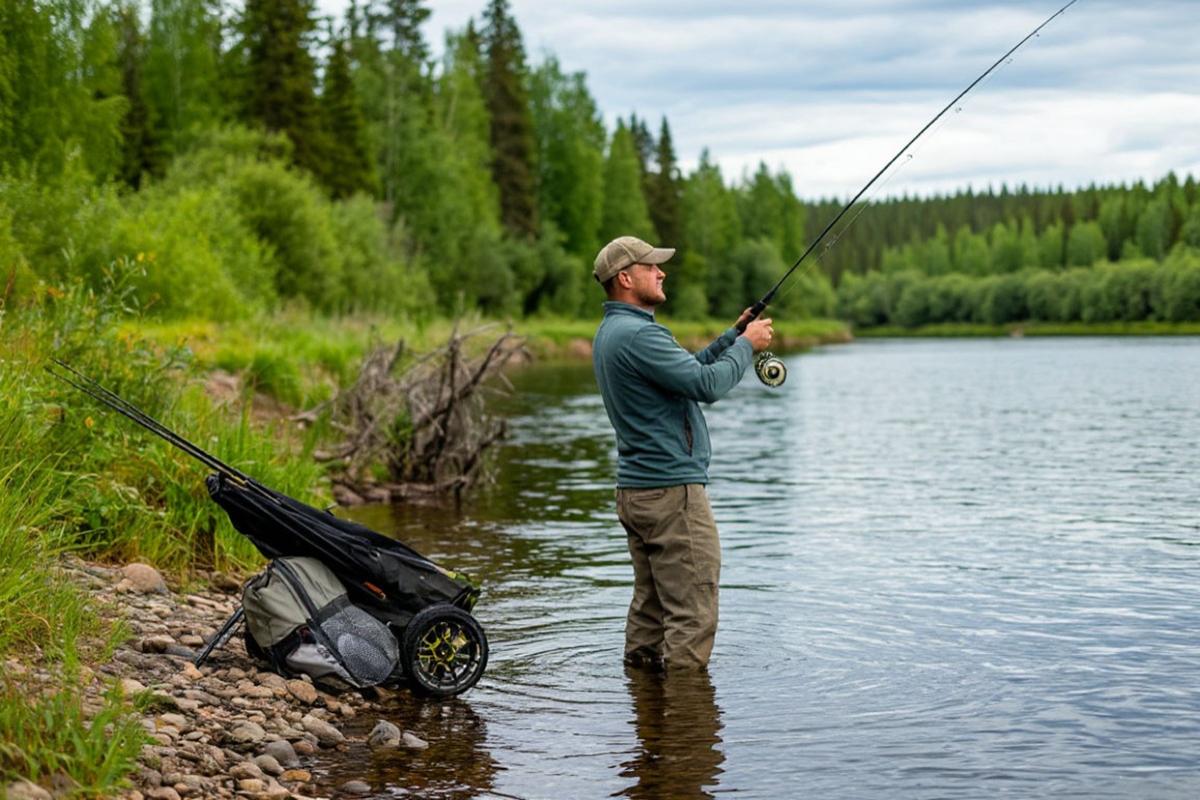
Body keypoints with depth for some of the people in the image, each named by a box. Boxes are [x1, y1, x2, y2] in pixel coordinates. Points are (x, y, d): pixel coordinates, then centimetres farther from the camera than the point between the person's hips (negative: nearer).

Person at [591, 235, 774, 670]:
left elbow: (686, 370, 21)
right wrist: (746, 345, -7)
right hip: (672, 488, -11)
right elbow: (707, 385, -22)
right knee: (693, 615, -5)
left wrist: (733, 336, 14)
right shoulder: (636, 334, -19)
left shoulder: (611, 332, 15)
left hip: (635, 488, 11)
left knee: (650, 605, 15)